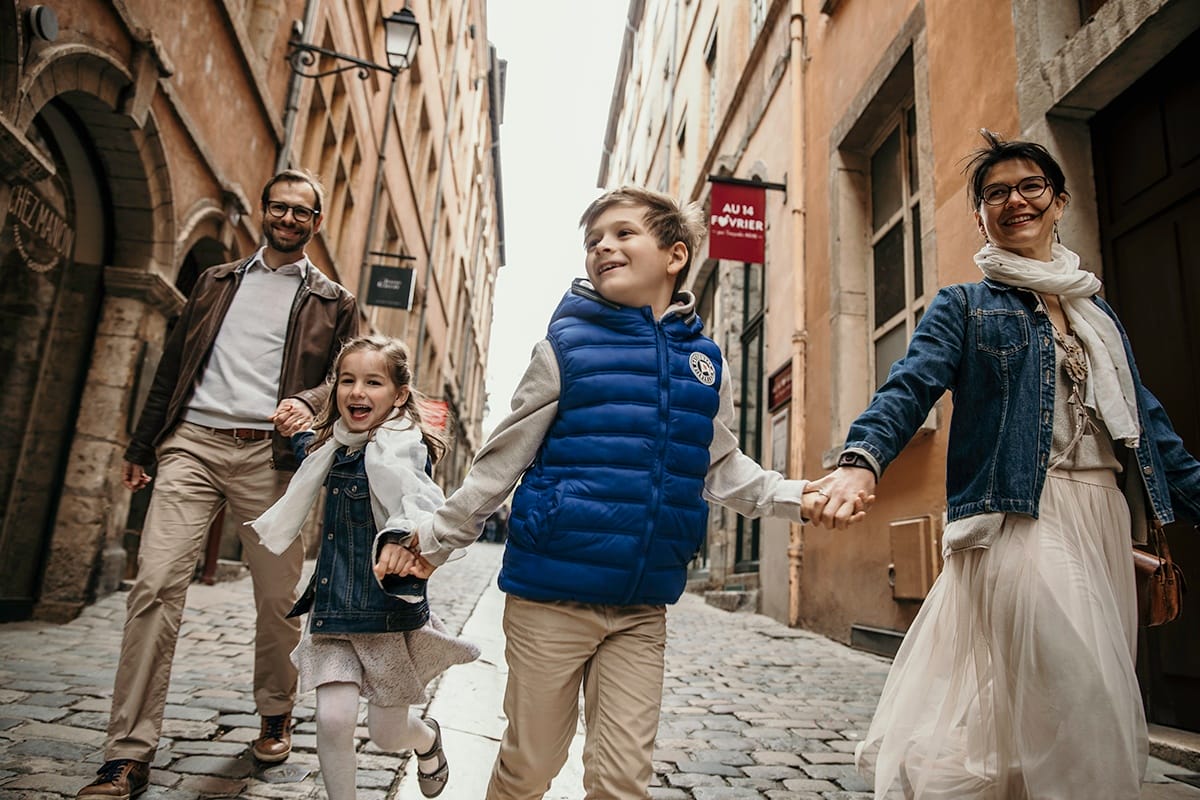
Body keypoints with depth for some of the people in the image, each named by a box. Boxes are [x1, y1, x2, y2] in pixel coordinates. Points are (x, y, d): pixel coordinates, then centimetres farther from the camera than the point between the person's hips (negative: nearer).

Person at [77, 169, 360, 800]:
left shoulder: (333, 303, 13)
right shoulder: (216, 282, 21)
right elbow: (173, 366, 20)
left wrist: (309, 402, -18)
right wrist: (141, 446, 16)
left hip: (269, 455, -2)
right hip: (192, 444, 2)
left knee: (278, 596, 1)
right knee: (155, 584, -10)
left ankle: (275, 715, 25)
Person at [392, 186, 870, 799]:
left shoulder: (705, 362, 5)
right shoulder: (567, 346, -4)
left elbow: (721, 468, 14)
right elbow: (503, 459, 1)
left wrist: (793, 496, -1)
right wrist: (436, 538, 1)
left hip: (641, 608, 3)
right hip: (550, 596, -2)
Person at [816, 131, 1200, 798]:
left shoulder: (1096, 309, 20)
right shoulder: (964, 306, 3)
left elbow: (1144, 417, 20)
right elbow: (912, 386, -14)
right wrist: (862, 459, -32)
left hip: (1106, 514, 6)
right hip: (1019, 514, -6)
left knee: (1106, 709, 13)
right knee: (1076, 697, -11)